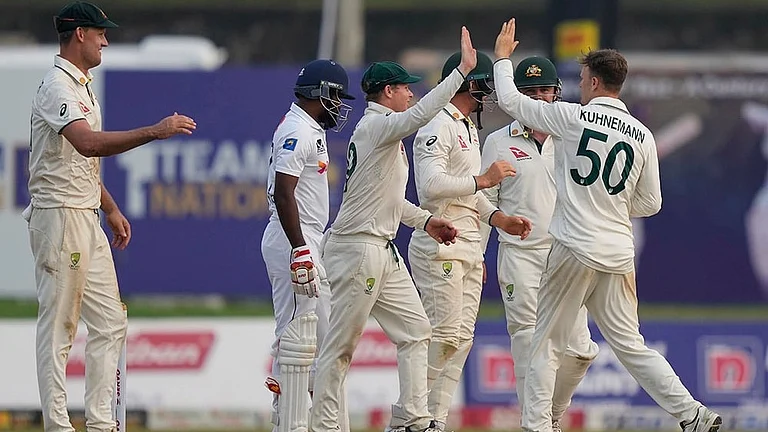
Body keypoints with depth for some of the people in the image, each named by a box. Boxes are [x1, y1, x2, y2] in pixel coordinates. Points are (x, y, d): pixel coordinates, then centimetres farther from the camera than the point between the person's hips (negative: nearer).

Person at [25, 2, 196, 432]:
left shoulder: (84, 88, 18)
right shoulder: (57, 87, -15)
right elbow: (88, 143, -32)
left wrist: (111, 209, 23)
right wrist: (154, 131, -34)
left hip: (87, 219, 10)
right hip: (59, 216, -10)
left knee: (110, 322, 8)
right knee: (58, 324, -7)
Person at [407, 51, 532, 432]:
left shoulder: (468, 129, 21)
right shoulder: (437, 127, -11)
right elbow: (431, 185, -24)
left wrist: (499, 219, 10)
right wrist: (483, 180, -19)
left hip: (468, 248, 10)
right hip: (440, 247, -10)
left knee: (461, 338, 6)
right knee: (443, 334, -13)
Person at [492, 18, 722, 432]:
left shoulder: (573, 117, -5)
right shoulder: (642, 136, 7)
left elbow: (510, 100, 4)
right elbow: (650, 204, 12)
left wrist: (502, 57, 20)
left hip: (574, 249, -4)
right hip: (619, 254, 4)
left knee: (547, 342, 5)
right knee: (630, 344, 9)